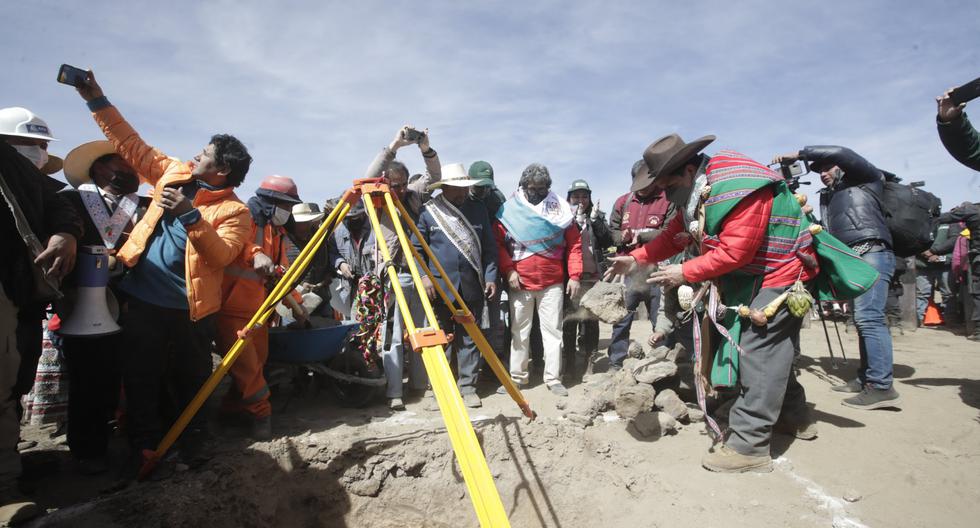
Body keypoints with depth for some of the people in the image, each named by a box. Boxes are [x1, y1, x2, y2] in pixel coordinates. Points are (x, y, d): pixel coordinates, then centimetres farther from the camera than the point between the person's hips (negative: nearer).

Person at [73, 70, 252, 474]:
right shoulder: (174, 174, 9)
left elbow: (221, 256, -21)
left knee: (191, 383, 8)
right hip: (143, 302, 5)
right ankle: (145, 448, 23)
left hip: (190, 310, -4)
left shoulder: (235, 211, -8)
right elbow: (131, 145, 15)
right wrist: (97, 100, 11)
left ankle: (193, 446, 24)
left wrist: (191, 215, -30)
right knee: (140, 382, 10)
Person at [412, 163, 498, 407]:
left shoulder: (478, 210, 8)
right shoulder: (428, 212, 0)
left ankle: (468, 387, 19)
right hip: (440, 287, -2)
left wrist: (490, 277, 1)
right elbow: (416, 248, 2)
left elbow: (489, 248, 10)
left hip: (472, 288, 2)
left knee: (469, 339, 8)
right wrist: (424, 276, -10)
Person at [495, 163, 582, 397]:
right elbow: (498, 243, 0)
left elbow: (574, 243, 4)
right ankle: (517, 376, 21)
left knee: (553, 330, 4)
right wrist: (508, 270, -11)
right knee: (519, 331, 10)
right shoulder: (509, 209, 0)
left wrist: (574, 275, -3)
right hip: (520, 284, 0)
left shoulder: (560, 208, 3)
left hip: (552, 283, 0)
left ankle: (553, 378, 14)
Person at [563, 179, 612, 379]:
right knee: (570, 321, -2)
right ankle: (570, 364, 6)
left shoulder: (598, 216, 13)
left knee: (590, 321, 4)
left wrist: (595, 219, -6)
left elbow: (607, 242, 1)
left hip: (593, 277, 2)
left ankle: (588, 362, 14)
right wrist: (576, 221, -13)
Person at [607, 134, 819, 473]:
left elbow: (734, 252, -32)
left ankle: (749, 446, -9)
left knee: (758, 350, -12)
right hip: (750, 277, 10)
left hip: (779, 273, -10)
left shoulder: (737, 190, -29)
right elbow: (674, 234, 6)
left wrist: (685, 273, -23)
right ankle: (794, 418, 35)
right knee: (771, 349, 18)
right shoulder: (696, 189, 2)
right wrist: (636, 258, -2)